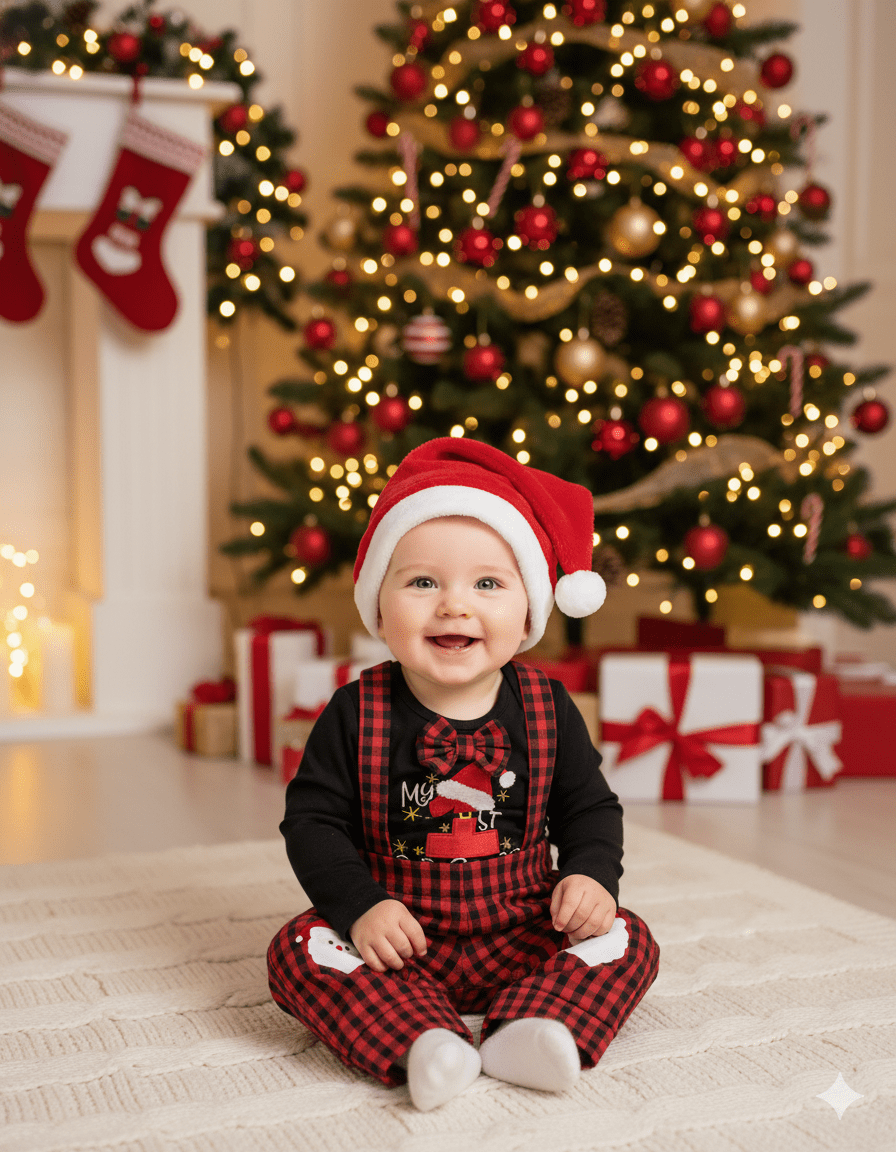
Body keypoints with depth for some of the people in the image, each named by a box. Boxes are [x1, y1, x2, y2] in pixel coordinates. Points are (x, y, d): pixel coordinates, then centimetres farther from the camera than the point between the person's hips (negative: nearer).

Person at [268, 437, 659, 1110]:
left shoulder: (548, 710, -4)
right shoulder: (356, 714, -8)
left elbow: (590, 808, 6)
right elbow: (313, 819, -6)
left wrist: (593, 876, -14)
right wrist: (360, 906, -20)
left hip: (521, 934, 1)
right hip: (393, 933, -1)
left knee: (627, 941, -16)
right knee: (300, 950, -24)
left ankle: (525, 1034, -34)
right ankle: (424, 1046, -38)